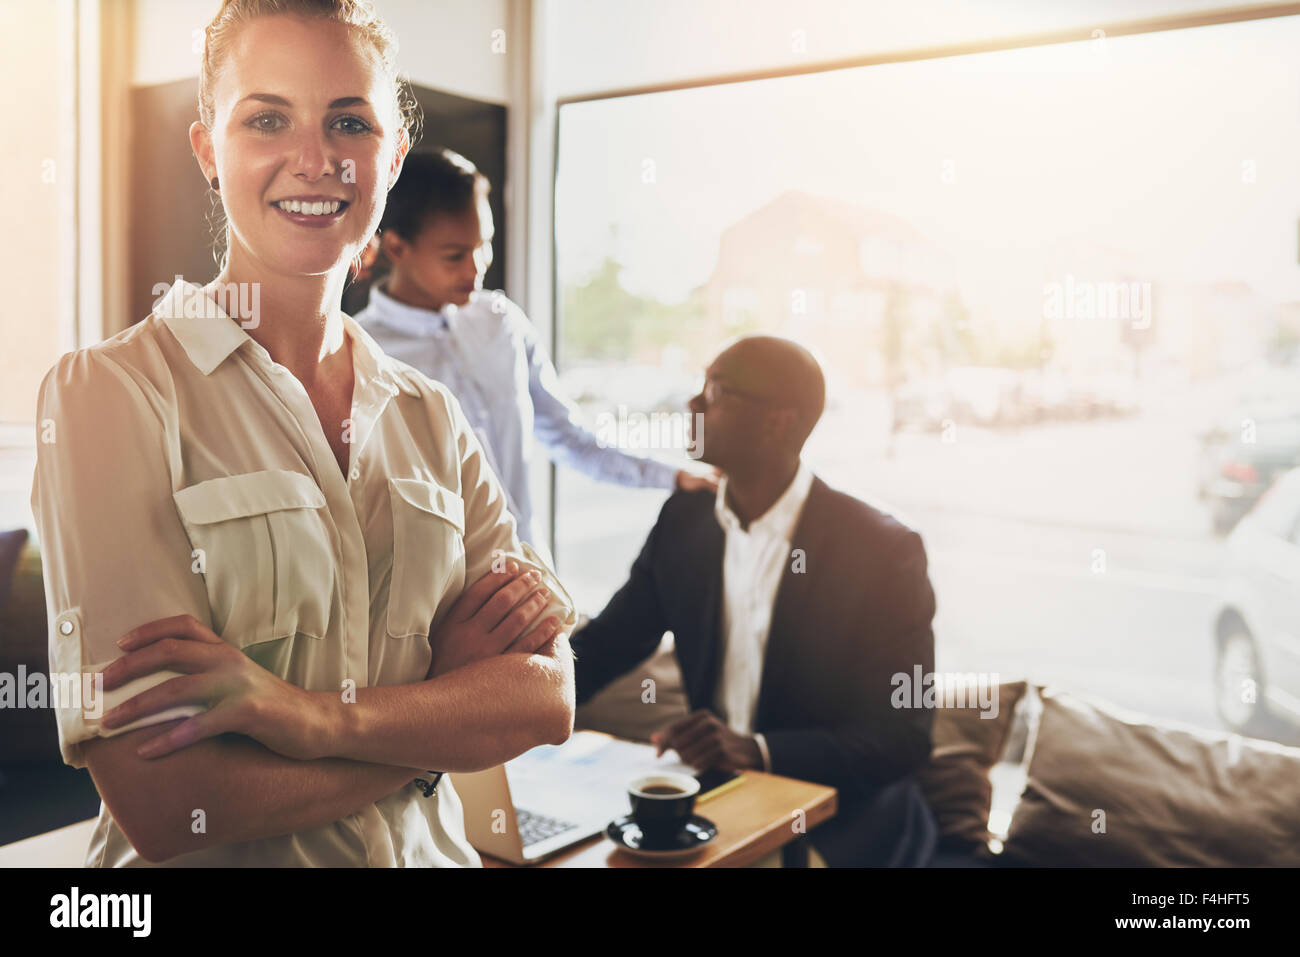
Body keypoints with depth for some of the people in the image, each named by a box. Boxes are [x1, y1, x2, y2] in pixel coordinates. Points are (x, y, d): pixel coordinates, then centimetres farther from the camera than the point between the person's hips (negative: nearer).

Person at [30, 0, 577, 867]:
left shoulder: (432, 417, 2)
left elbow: (548, 697, -7)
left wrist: (319, 715, -22)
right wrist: (452, 701, -12)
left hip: (429, 846, 3)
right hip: (224, 862, -2)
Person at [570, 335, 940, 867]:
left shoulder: (881, 551, -16)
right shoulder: (684, 520, 0)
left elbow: (903, 737, -17)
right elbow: (606, 643, 7)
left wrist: (756, 750, -32)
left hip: (836, 826, -5)